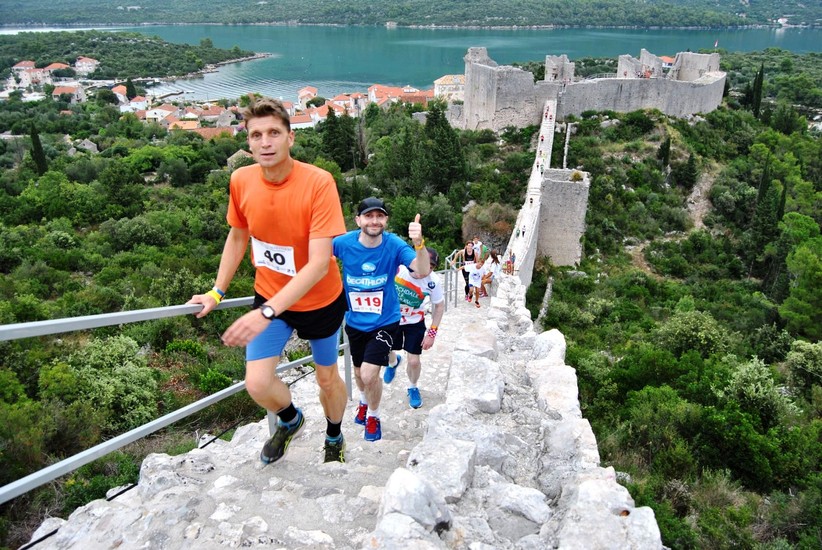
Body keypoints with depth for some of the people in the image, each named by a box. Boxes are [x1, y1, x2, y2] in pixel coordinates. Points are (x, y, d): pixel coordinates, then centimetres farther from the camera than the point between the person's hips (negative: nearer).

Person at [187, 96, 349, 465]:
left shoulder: (318, 182, -27)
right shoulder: (241, 180, -12)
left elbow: (319, 263, -32)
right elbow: (237, 236, 7)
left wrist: (267, 313, -38)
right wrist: (217, 292, 6)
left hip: (321, 299, -2)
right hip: (269, 295, 3)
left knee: (327, 378, 16)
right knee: (257, 384, -7)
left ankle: (334, 438, 47)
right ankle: (290, 420, 29)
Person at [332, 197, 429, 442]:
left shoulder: (394, 245, -21)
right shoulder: (344, 243, -18)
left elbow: (422, 271, -33)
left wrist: (418, 243, -52)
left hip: (384, 322, -3)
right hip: (354, 321, 3)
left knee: (369, 373, -14)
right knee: (359, 372, 21)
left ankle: (373, 416, 18)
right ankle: (364, 402, 56)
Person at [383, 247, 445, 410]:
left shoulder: (433, 282, -27)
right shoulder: (396, 266, -31)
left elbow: (439, 306, -10)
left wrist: (432, 333, -10)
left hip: (414, 323, -1)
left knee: (413, 361, -1)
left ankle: (413, 388, 32)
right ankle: (393, 362, 52)